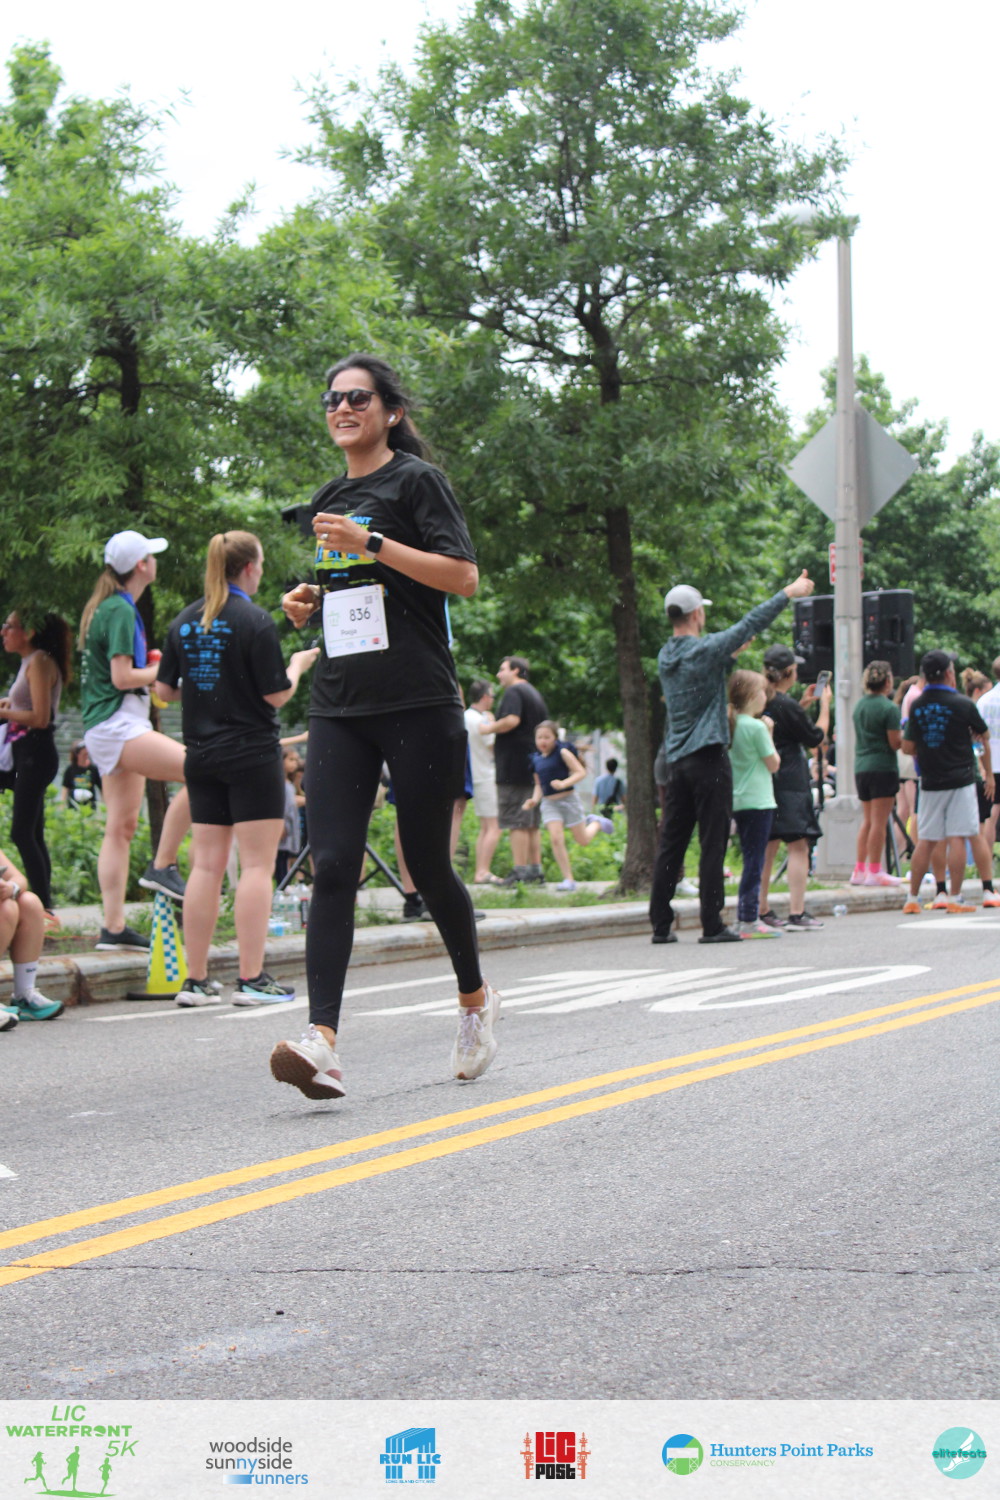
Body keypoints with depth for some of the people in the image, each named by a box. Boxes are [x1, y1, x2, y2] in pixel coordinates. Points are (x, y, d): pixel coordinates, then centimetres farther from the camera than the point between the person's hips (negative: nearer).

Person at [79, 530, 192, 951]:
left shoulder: (107, 607, 19)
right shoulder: (120, 611, -11)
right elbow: (122, 677, -17)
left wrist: (153, 666, 17)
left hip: (115, 727, 11)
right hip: (116, 724, -11)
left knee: (122, 825, 7)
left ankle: (113, 927, 6)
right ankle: (162, 866, -15)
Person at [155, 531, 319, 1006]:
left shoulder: (184, 621, 7)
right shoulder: (255, 621, -11)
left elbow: (164, 690, 10)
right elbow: (276, 695, -10)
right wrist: (297, 665, 8)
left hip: (200, 755, 6)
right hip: (251, 755, -6)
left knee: (206, 865, 7)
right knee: (257, 864, -3)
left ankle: (196, 980, 7)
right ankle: (252, 979, -6)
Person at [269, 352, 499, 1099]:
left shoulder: (416, 481, -1)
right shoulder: (329, 501, 19)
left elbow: (463, 576, -11)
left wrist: (370, 543, -17)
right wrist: (310, 600, 9)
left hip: (418, 701, -5)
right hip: (340, 704, 5)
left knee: (428, 864, 3)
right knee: (332, 866, -10)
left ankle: (476, 997, 29)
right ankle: (322, 1042, -19)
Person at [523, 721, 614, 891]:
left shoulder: (562, 752, -8)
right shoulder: (536, 759, 8)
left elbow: (581, 772, -13)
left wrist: (564, 783, -27)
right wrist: (535, 799, 1)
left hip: (568, 799, -3)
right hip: (549, 803, 4)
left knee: (582, 840, 7)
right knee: (556, 839, -15)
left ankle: (596, 823, 41)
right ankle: (568, 879, -10)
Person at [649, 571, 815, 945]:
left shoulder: (667, 657, 10)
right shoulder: (704, 650, -11)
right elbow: (752, 623, -5)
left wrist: (731, 654, 36)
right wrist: (789, 592, 3)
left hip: (678, 761, 7)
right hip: (708, 759, -7)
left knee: (671, 844, 7)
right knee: (713, 844, -4)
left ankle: (661, 925, 7)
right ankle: (712, 925, -4)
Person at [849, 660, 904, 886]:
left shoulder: (859, 705, 11)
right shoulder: (889, 708, -12)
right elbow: (895, 743, -14)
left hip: (861, 767, 7)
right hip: (883, 768, -7)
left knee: (867, 820, 15)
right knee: (879, 822, -4)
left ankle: (859, 870, 15)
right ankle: (874, 871, -3)